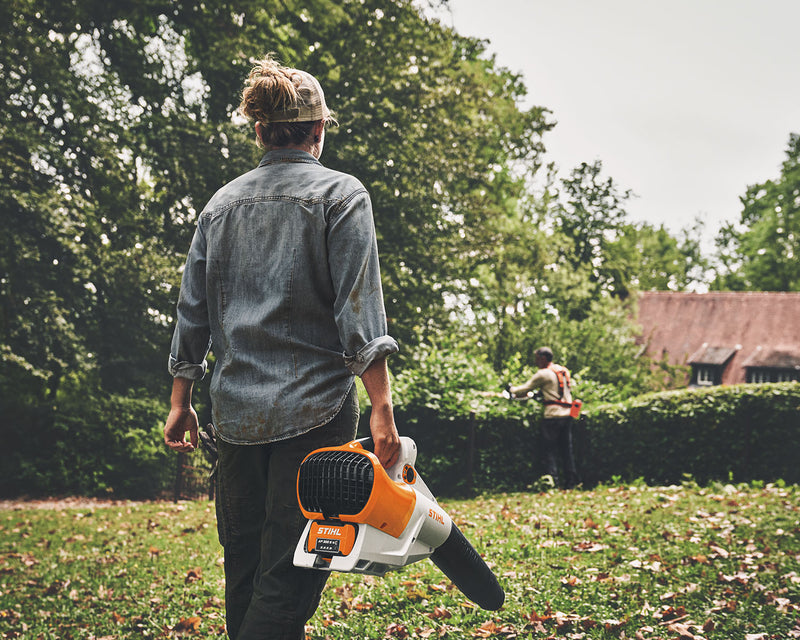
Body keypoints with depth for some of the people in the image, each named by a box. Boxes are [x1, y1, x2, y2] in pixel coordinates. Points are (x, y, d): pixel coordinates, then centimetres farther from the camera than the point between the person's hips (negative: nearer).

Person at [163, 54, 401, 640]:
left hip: (236, 410, 5)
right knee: (291, 574, -6)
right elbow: (358, 306, -12)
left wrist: (181, 402, 19)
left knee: (243, 571, 13)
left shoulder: (222, 204, 12)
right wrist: (382, 406, -14)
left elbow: (193, 312, 13)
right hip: (314, 407, -5)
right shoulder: (340, 194, -2)